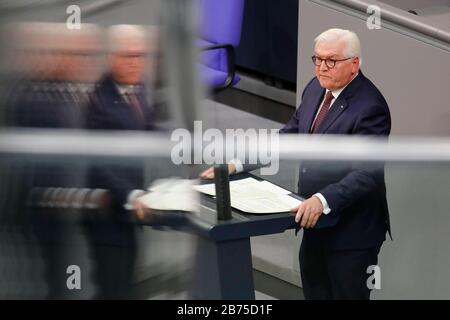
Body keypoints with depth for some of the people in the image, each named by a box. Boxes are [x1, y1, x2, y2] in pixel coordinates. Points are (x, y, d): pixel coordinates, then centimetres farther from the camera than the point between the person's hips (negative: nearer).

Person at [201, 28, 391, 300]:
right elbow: (290, 136, 13)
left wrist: (323, 200, -40)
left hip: (352, 229, -8)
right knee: (315, 292, 17)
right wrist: (238, 164, 3)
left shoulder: (369, 107, -21)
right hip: (316, 224, 8)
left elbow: (369, 173, -27)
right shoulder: (316, 88, 5)